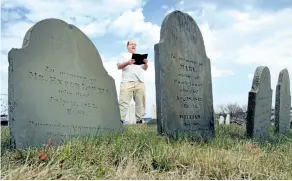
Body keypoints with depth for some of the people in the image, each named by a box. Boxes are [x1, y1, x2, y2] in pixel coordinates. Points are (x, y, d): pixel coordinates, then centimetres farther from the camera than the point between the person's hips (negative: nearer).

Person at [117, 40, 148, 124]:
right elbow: (119, 66, 5)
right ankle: (120, 120, -17)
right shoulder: (124, 55, 18)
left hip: (140, 82, 4)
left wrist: (146, 63, -1)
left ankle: (140, 120, 2)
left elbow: (145, 69, 22)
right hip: (127, 82, -4)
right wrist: (127, 63, -14)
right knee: (124, 102, -13)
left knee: (140, 102, -1)